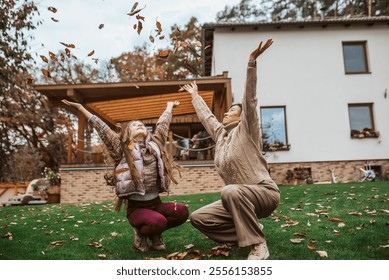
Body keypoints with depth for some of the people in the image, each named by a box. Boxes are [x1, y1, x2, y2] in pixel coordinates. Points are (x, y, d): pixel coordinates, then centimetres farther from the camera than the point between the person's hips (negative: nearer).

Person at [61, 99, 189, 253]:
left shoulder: (155, 144, 9)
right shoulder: (122, 149, 0)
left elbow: (163, 123, 20)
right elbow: (102, 128, -3)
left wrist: (169, 106, 33)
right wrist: (80, 107, -3)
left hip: (156, 203, 4)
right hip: (136, 206, -4)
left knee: (182, 211, -22)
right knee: (158, 222, -33)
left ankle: (154, 233, 8)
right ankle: (140, 233, 5)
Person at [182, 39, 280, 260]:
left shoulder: (245, 130, -3)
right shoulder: (220, 133, 15)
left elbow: (250, 99, -14)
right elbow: (206, 116, 30)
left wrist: (252, 62, -21)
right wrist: (195, 96, 42)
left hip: (265, 193, -8)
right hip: (239, 198, 8)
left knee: (231, 192, -39)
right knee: (199, 218, -1)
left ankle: (258, 245, -24)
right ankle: (249, 230, 4)